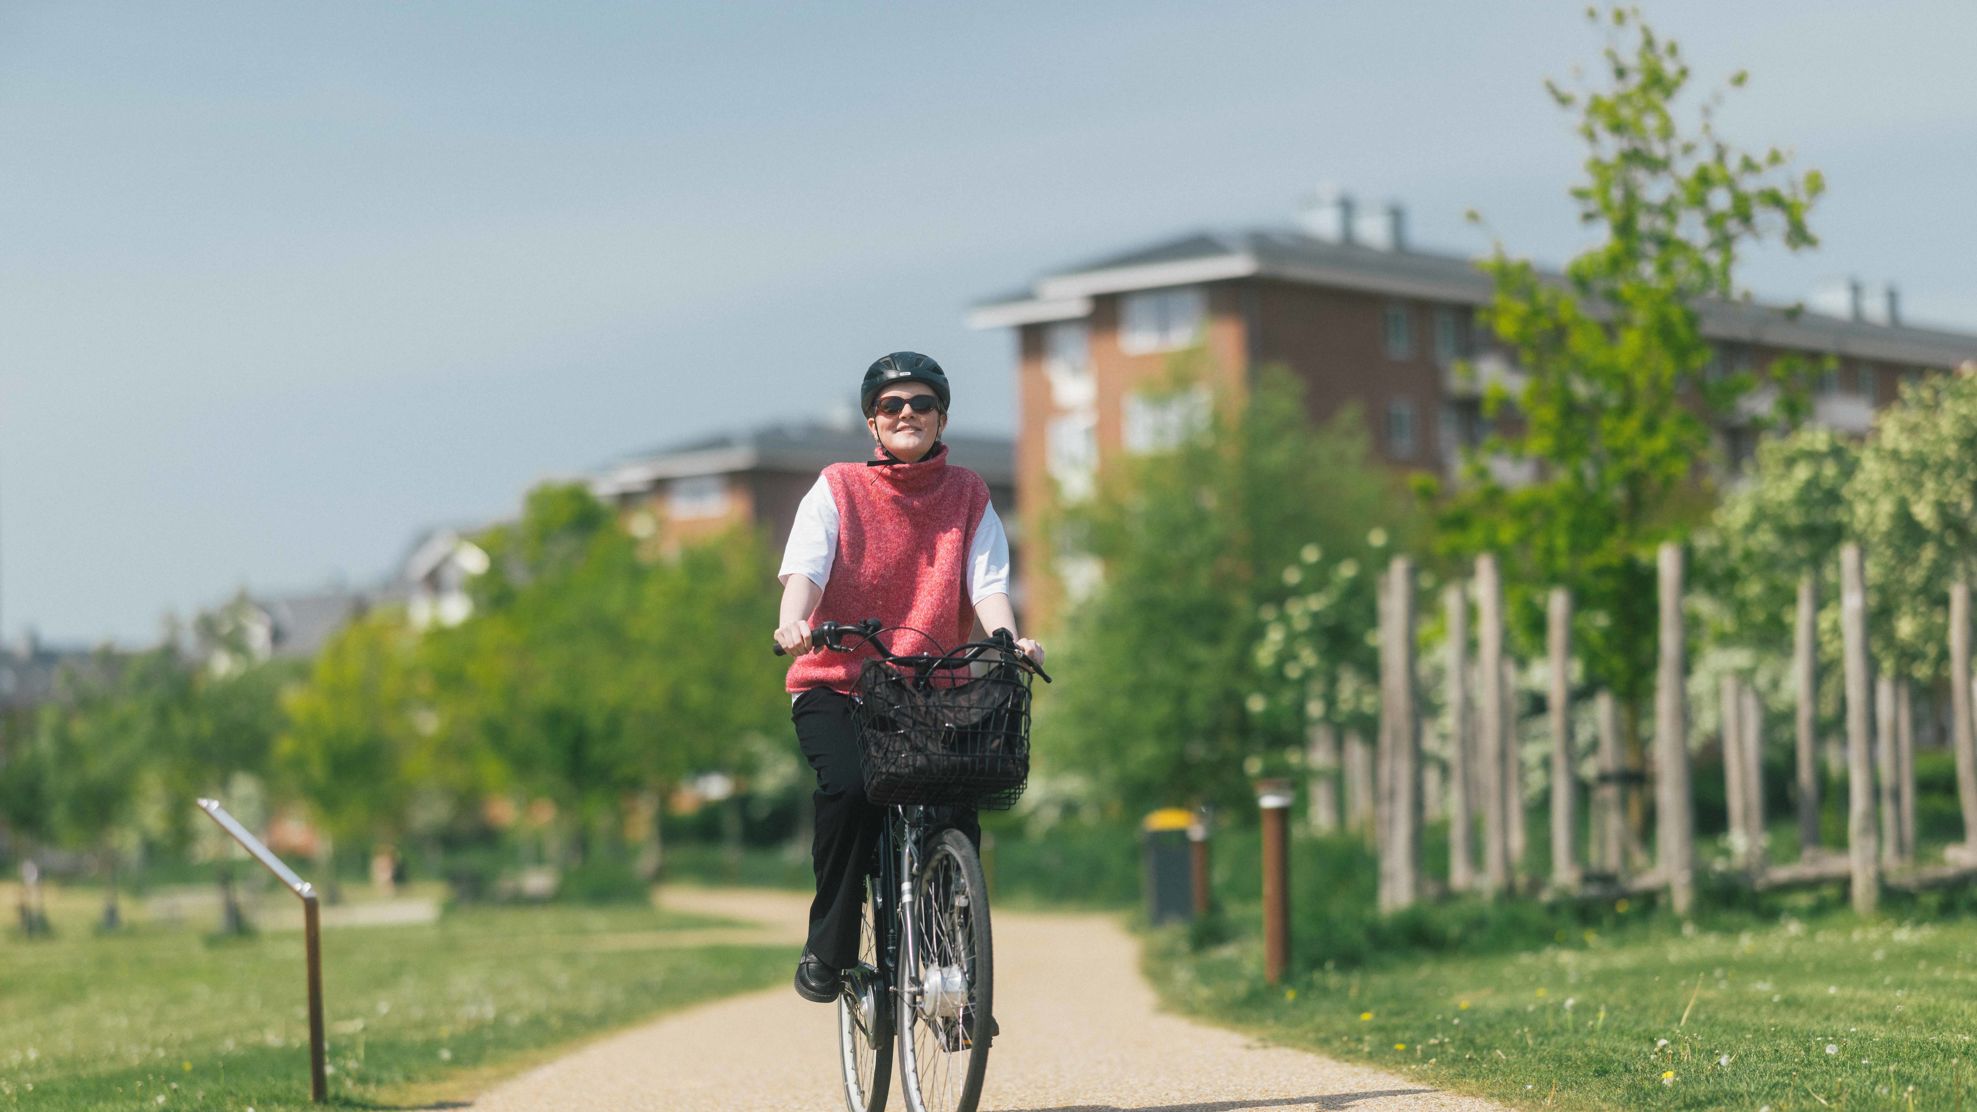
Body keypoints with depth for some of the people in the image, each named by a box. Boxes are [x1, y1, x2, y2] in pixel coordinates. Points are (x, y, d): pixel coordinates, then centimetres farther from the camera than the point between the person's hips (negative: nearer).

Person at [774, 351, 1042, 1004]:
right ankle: (828, 952, -13)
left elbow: (988, 583, -3)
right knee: (850, 789, -29)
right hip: (836, 685, -2)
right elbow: (804, 568, -10)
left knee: (958, 809, -19)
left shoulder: (969, 499, 10)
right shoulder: (836, 491, 5)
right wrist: (792, 622, -32)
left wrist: (1007, 640, -25)